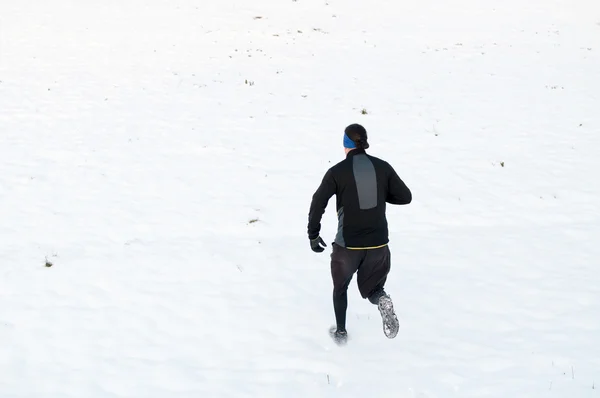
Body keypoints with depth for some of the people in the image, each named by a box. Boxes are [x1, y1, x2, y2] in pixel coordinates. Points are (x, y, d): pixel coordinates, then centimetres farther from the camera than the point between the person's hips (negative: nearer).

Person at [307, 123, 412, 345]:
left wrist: (313, 235, -2)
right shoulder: (382, 167, -2)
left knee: (340, 287, 24)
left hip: (348, 244, -2)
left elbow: (318, 203, -13)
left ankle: (341, 332, 28)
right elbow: (406, 197, 1)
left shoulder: (337, 171, -9)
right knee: (372, 288, 19)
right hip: (378, 243, 2)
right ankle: (382, 300, -16)